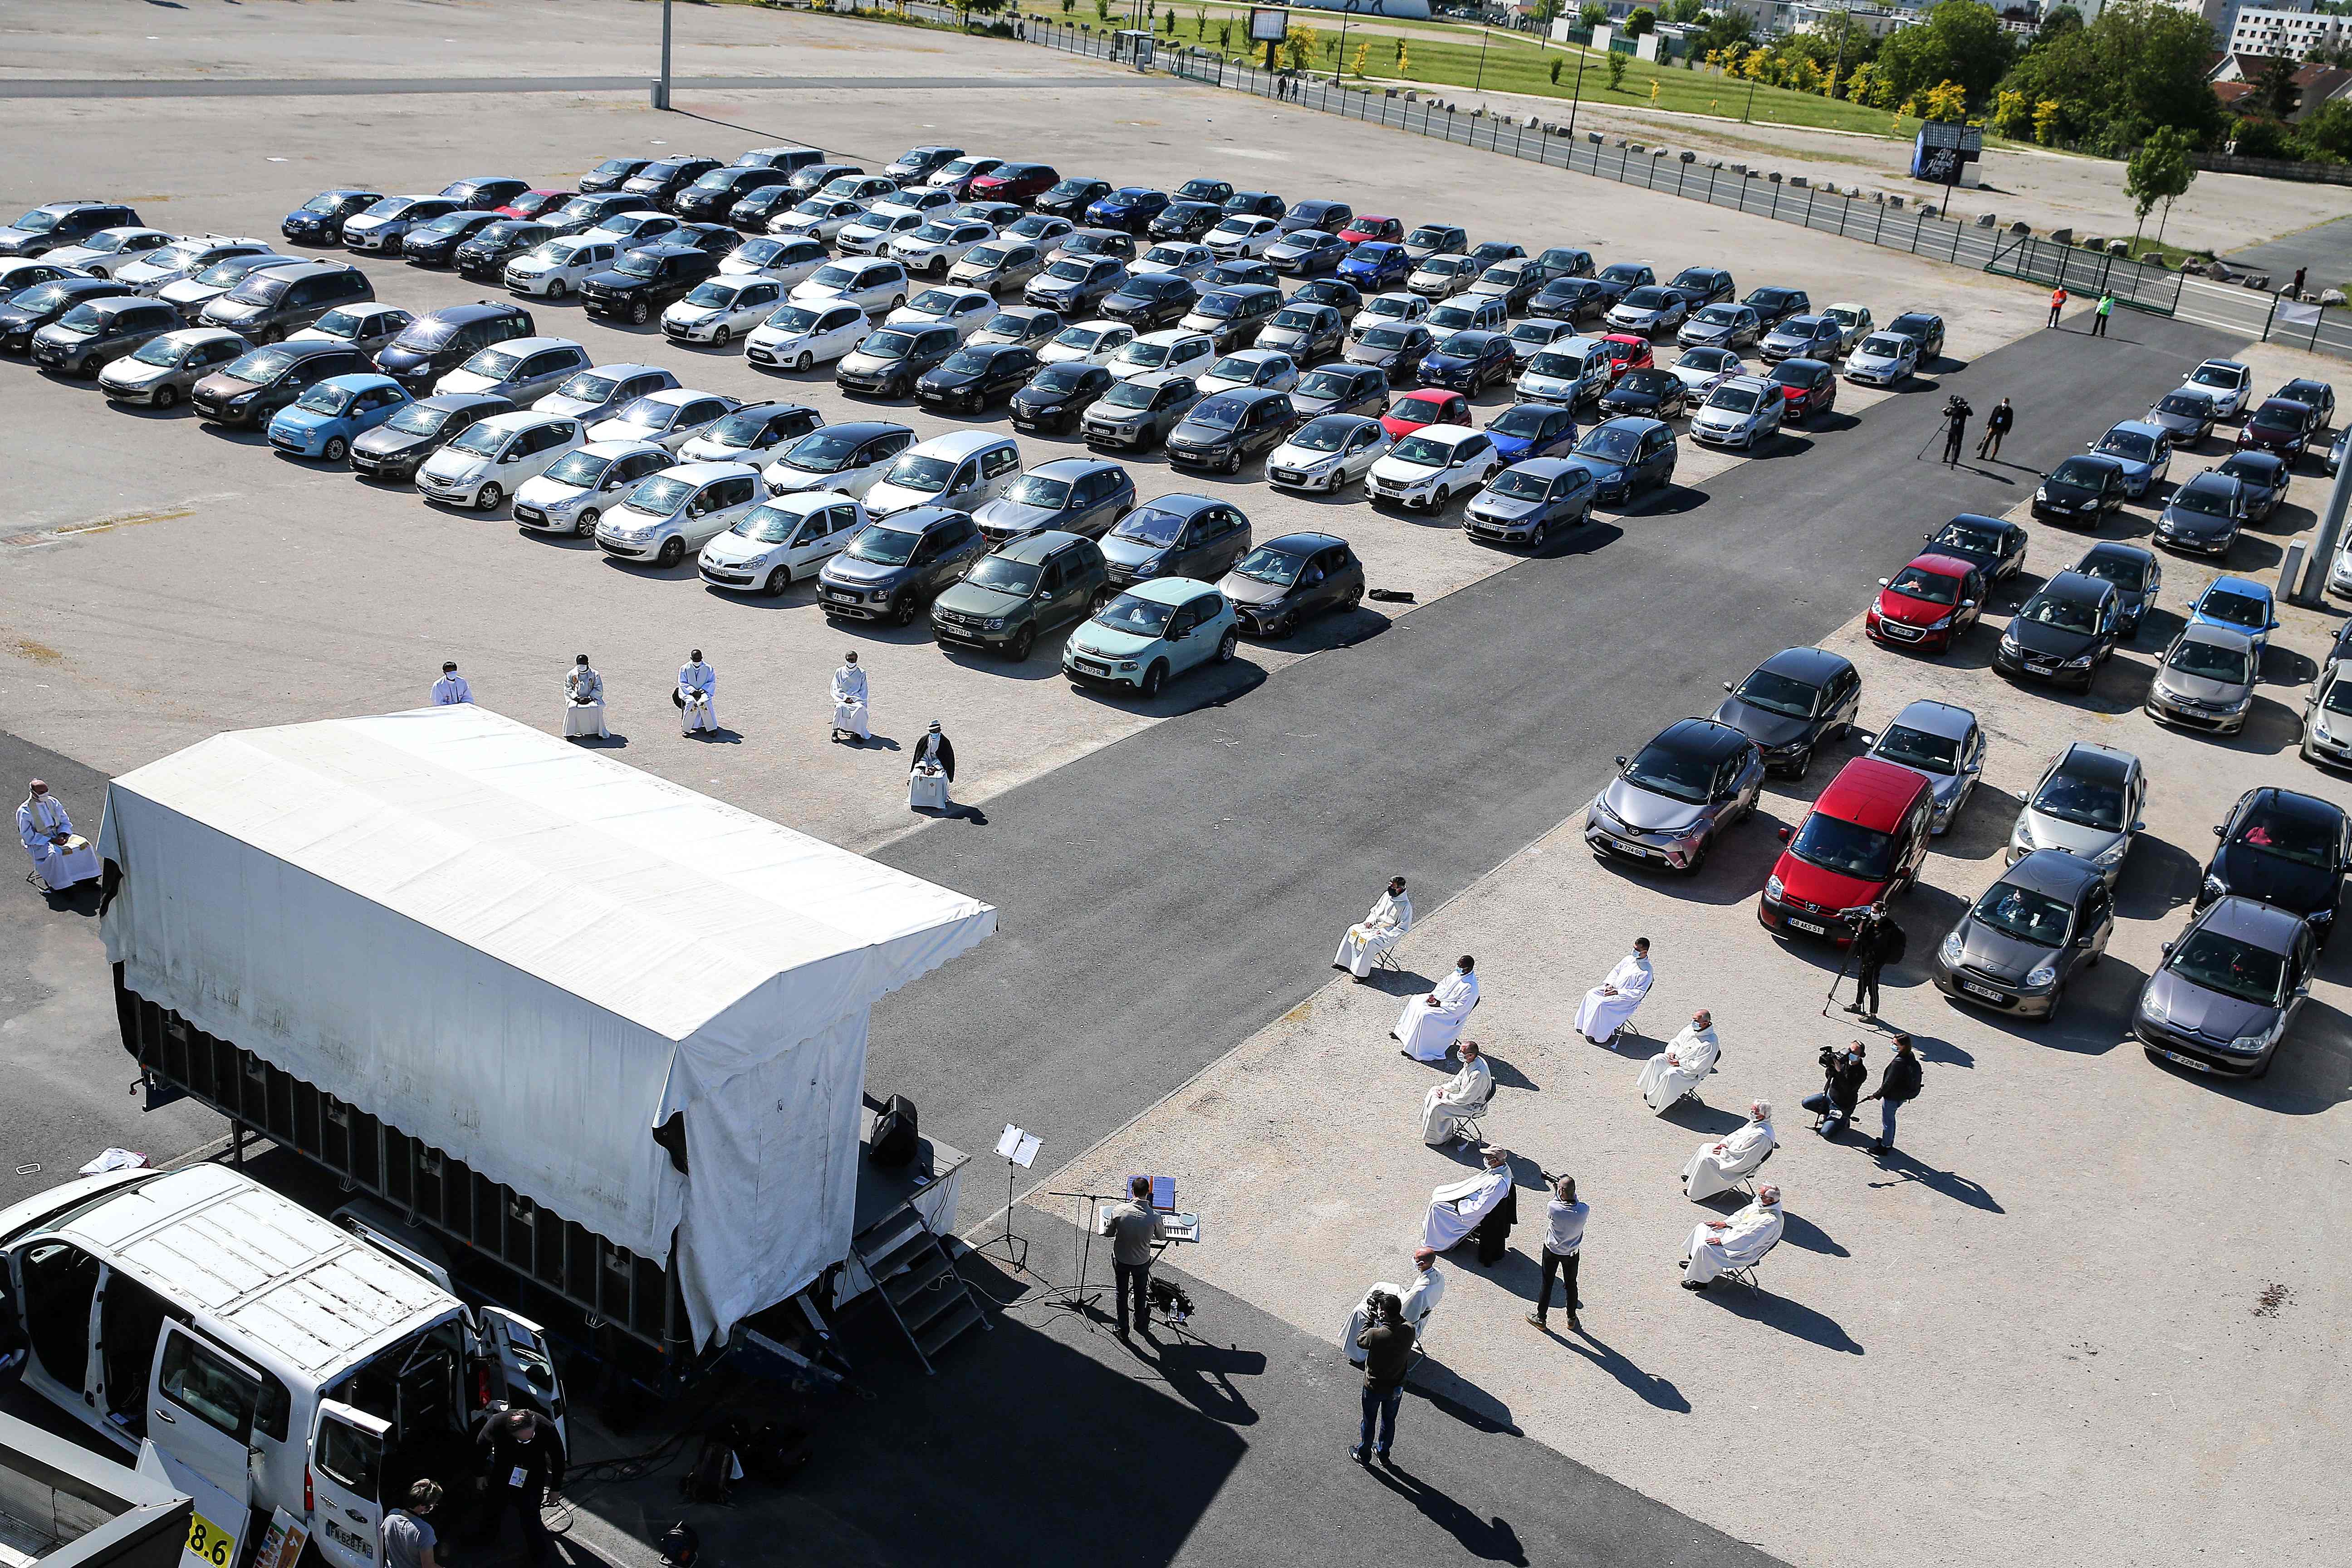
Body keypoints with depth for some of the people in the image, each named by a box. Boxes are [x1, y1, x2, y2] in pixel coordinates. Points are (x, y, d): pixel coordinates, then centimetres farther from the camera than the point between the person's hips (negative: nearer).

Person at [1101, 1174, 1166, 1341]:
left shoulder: (1119, 1210, -24)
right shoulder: (1154, 1216, -26)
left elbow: (1108, 1233, -8)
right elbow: (1161, 1236, -5)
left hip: (1120, 1260, 0)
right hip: (1142, 1263, 0)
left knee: (1122, 1295, 21)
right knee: (1141, 1294, 25)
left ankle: (1123, 1330, 35)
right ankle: (1141, 1325, 45)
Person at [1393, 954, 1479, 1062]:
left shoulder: (1470, 987, -28)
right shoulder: (1458, 974, -2)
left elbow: (1460, 1007, -26)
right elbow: (1444, 984, 12)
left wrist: (1440, 1004, -21)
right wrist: (1434, 995, -4)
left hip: (1452, 1015, -9)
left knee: (1425, 1016, -26)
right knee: (1416, 1001, 3)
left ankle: (1416, 1050, -15)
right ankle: (1402, 1033, 13)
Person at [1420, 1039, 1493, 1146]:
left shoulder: (1479, 1074, -36)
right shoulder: (1471, 1062, -7)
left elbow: (1465, 1098, -30)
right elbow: (1458, 1081, 9)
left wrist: (1445, 1096, -19)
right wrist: (1444, 1088, -4)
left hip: (1473, 1105, -9)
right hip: (1464, 1092, 9)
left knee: (1437, 1108, -16)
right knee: (1434, 1092, 10)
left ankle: (1440, 1139, 7)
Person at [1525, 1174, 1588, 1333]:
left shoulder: (1554, 1208, -32)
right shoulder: (1584, 1210, -26)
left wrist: (1556, 1192, -5)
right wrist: (1569, 1192, -6)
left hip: (1552, 1251, -2)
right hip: (1573, 1253, 2)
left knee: (1547, 1284, 16)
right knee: (1571, 1285, 22)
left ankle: (1540, 1318, 31)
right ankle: (1572, 1319, 39)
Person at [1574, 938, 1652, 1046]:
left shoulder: (1646, 971, -19)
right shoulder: (1629, 959, 5)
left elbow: (1639, 993, -20)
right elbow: (1615, 971, 16)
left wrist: (1618, 992, -21)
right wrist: (1610, 984, -3)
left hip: (1627, 1000, -8)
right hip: (1613, 988, 8)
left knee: (1602, 1004, -26)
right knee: (1591, 994, -7)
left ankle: (1602, 1035, -15)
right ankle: (1586, 1025, 2)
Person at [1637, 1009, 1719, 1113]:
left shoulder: (1711, 1043, -20)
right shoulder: (1690, 1030, 4)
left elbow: (1699, 1066, -21)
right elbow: (1675, 1042, 16)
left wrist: (1679, 1063, -18)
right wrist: (1671, 1053, -5)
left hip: (1691, 1072, -7)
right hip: (1676, 1058, 7)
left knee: (1670, 1075, -31)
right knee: (1656, 1060, -16)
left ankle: (1656, 1100, -17)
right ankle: (1651, 1091, -8)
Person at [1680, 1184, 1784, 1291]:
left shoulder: (1771, 1221, -29)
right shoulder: (1760, 1205, -1)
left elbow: (1746, 1241, -29)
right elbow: (1739, 1216, 16)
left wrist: (1722, 1241, -24)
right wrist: (1724, 1223, 2)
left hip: (1744, 1253, -10)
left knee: (1705, 1247, -21)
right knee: (1703, 1227, 9)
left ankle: (1701, 1281, -1)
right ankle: (1695, 1261, 25)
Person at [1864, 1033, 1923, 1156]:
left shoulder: (1898, 1063, -33)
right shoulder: (1911, 1056, -5)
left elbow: (1889, 1082, -25)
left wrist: (1877, 1095, -12)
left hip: (1892, 1097, -9)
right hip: (1902, 1096, 9)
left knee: (1887, 1121, 10)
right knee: (1891, 1118, 28)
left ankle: (1885, 1147, 25)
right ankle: (1889, 1141, 45)